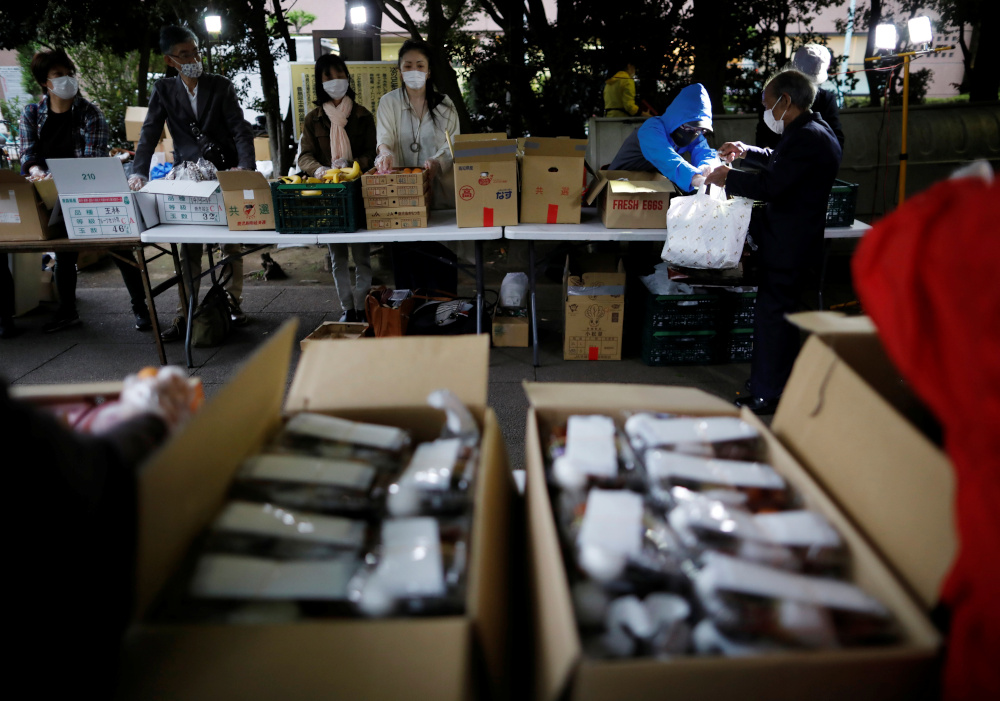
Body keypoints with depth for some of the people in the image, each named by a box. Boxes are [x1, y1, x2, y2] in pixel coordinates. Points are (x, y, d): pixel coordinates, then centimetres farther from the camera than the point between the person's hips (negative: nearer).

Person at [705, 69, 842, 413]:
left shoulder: (808, 138, -20)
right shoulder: (811, 131, 14)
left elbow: (770, 185, -26)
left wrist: (728, 178, -12)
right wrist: (747, 151, 27)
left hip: (788, 246, -11)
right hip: (793, 239, 11)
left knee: (772, 316, -3)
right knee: (778, 314, 19)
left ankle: (766, 395, 6)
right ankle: (780, 383, 31)